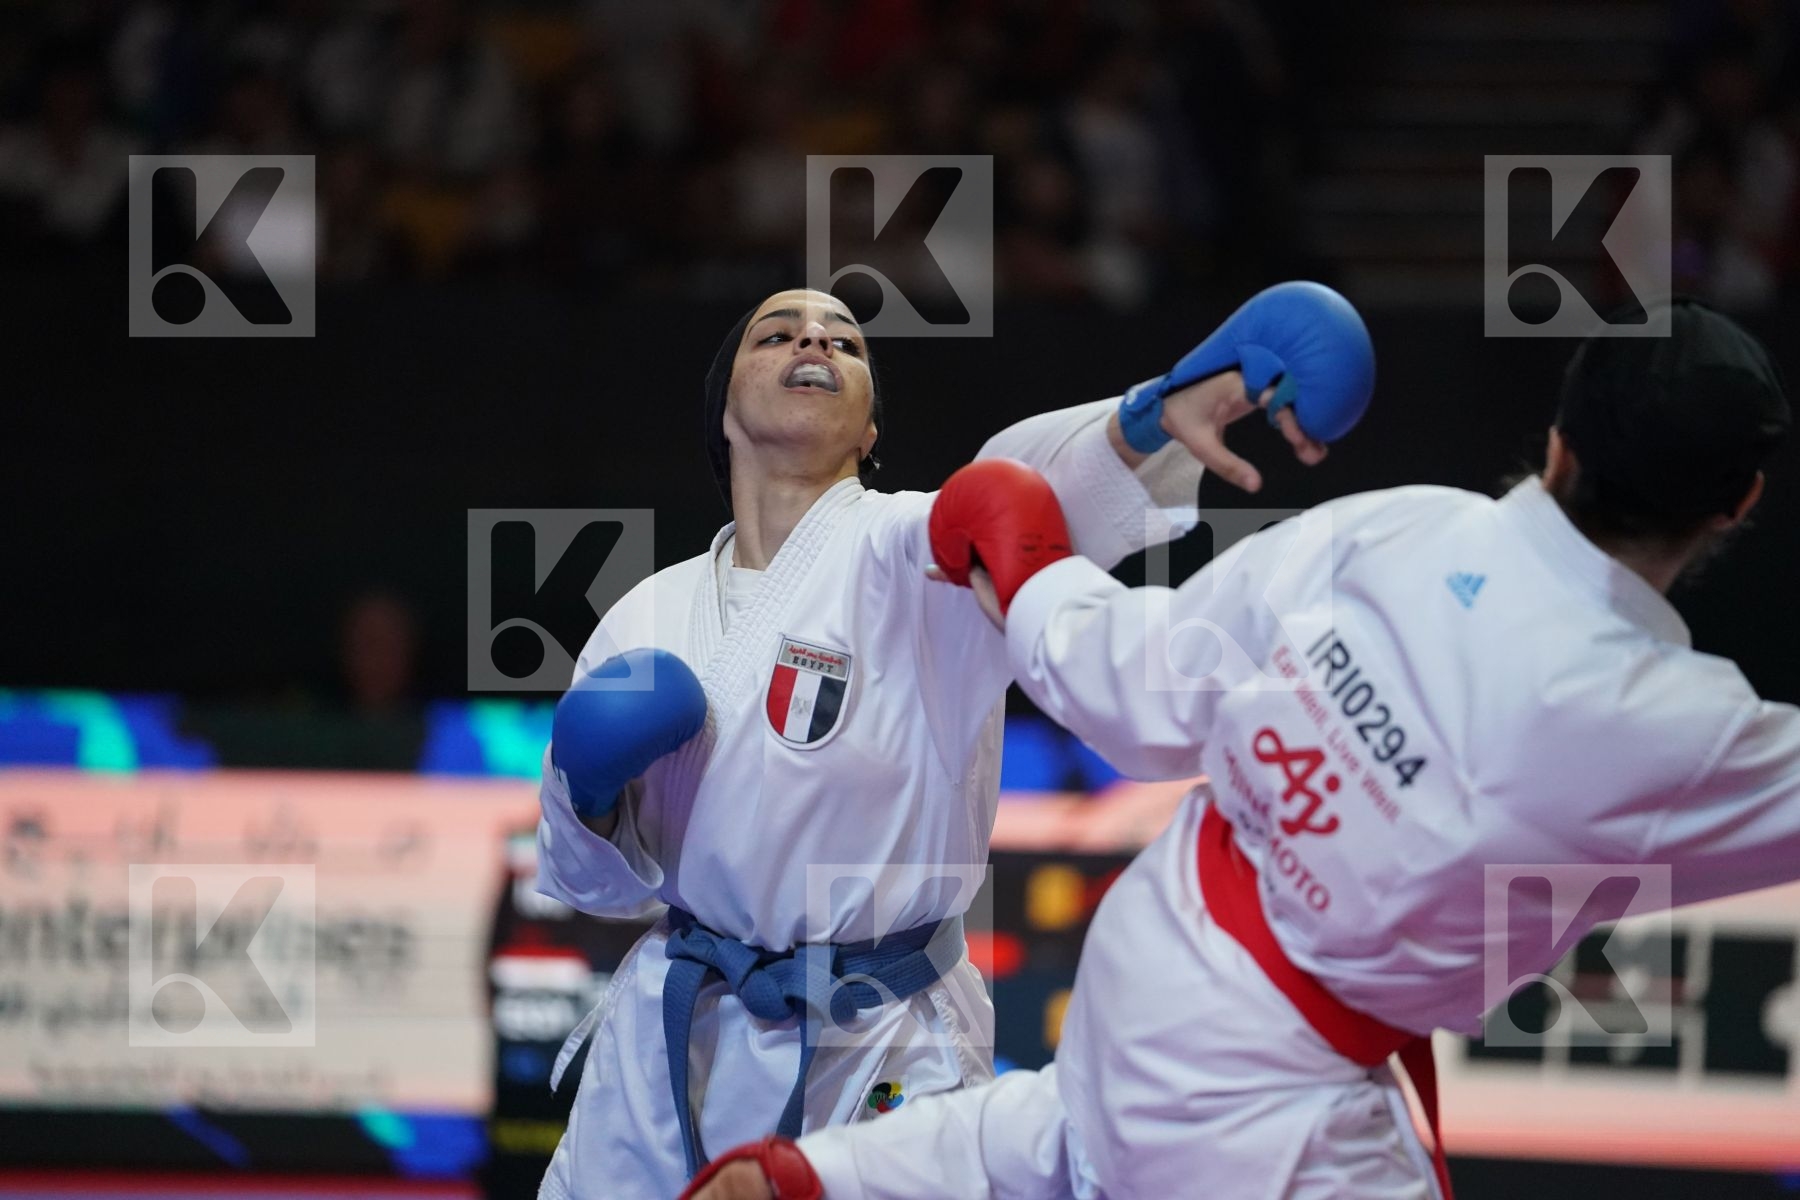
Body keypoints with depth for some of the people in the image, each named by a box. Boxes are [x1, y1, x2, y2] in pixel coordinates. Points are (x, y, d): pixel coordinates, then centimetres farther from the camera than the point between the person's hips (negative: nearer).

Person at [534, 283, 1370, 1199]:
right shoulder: (648, 618, 5)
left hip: (879, 1069, -4)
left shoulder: (910, 549, -9)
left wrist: (1155, 417, -55)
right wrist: (590, 797, -9)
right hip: (669, 1045, 4)